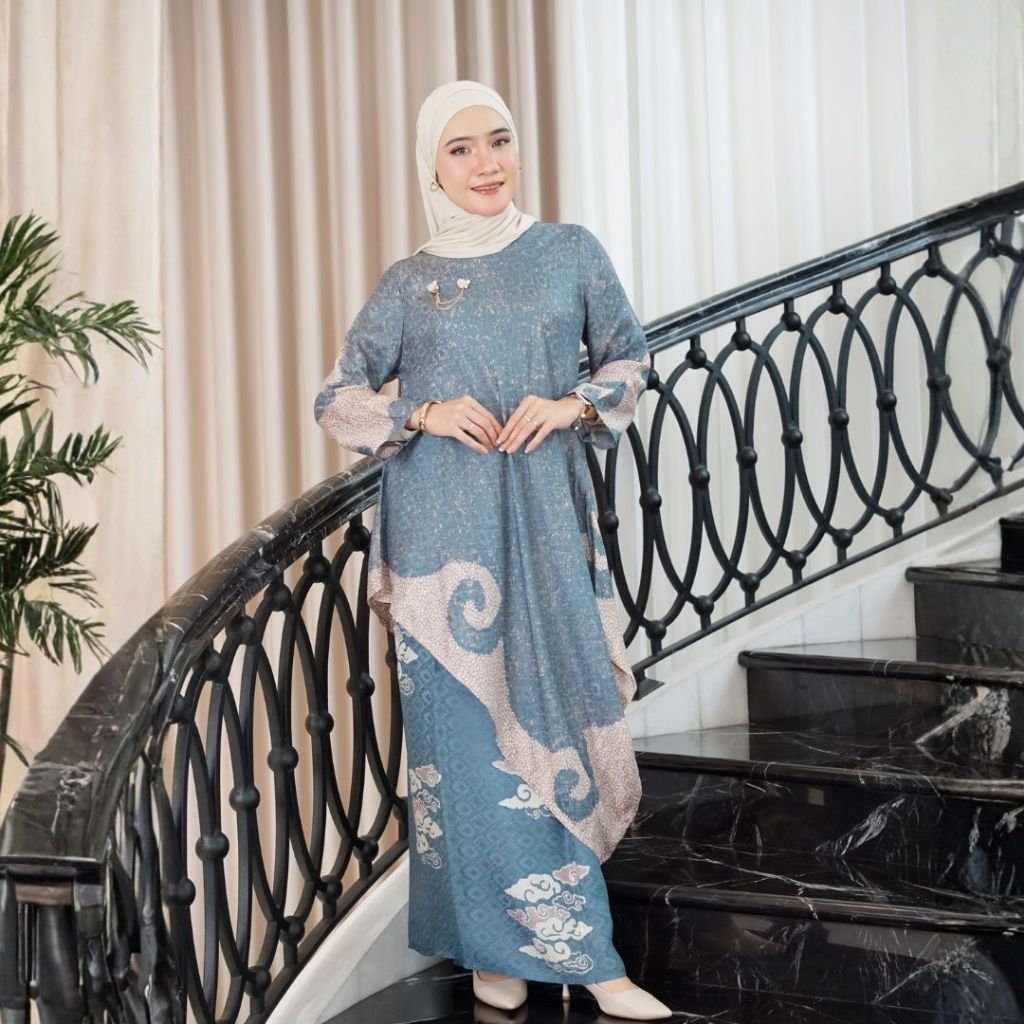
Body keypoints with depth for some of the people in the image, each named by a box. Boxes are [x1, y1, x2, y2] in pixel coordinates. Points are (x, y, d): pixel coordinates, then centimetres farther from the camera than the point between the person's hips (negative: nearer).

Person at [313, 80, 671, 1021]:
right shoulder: (408, 284, 5)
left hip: (545, 521, 1)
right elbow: (336, 400, 7)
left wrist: (570, 405, -6)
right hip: (444, 528, -1)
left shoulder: (570, 252, 7)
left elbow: (630, 357, 13)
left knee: (551, 711, 2)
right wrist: (426, 415, -10)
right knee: (468, 725, 0)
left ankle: (558, 942, 14)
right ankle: (493, 943, 9)